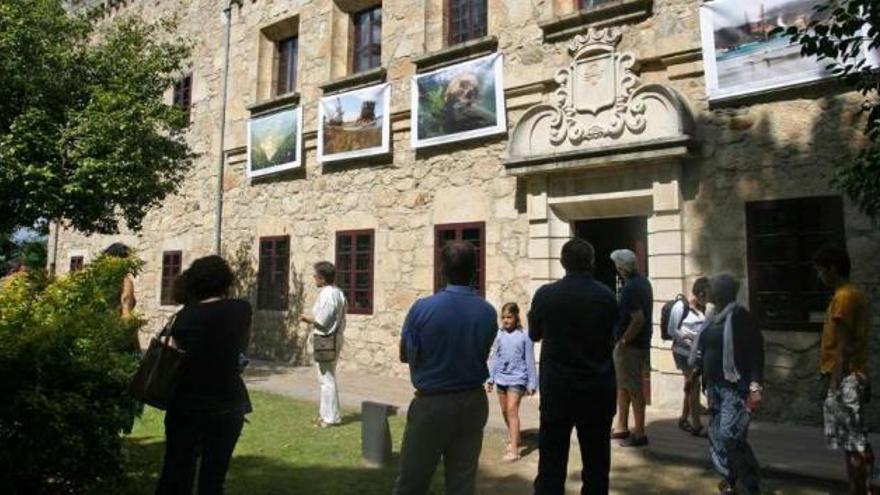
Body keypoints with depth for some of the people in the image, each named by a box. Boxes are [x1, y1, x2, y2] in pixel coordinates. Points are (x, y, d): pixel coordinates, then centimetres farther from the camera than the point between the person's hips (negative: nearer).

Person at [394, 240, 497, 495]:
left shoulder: (422, 308, -15)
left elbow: (405, 356, -4)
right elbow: (482, 355, 7)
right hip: (473, 403, 4)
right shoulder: (488, 312, -5)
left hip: (432, 403, -3)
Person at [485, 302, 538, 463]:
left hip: (517, 378, -5)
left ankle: (514, 449, -12)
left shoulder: (524, 336, -10)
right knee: (505, 411, 16)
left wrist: (532, 383, -5)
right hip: (501, 378, 5)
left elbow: (530, 361, -6)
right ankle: (514, 438, 38)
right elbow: (495, 358, 9)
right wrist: (490, 378, 7)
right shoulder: (499, 334, 2)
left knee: (512, 410, -13)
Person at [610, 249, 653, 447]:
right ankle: (621, 428, 27)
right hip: (640, 342, 10)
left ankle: (639, 434, 10)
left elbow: (638, 319, -28)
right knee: (623, 386, 17)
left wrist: (623, 341, -17)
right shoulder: (643, 281, 9)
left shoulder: (630, 288, -21)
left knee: (634, 389, 0)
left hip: (631, 345, -10)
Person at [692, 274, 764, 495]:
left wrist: (755, 387, -23)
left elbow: (756, 352, -17)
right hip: (715, 386, 8)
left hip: (736, 387, -8)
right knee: (716, 435, 11)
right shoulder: (714, 318, 10)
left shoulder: (739, 315, -13)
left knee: (729, 436, -14)